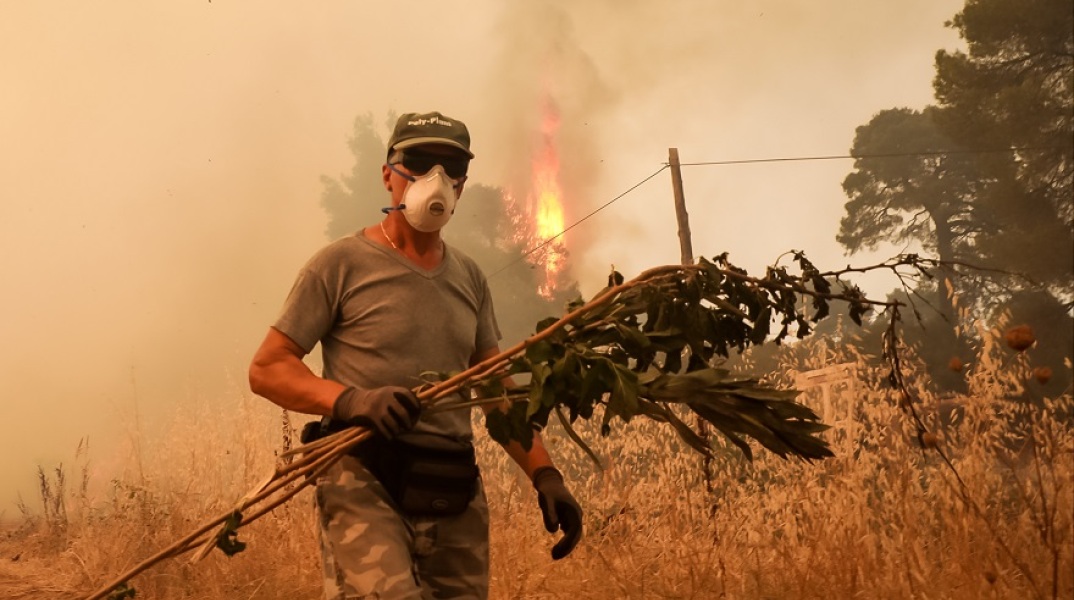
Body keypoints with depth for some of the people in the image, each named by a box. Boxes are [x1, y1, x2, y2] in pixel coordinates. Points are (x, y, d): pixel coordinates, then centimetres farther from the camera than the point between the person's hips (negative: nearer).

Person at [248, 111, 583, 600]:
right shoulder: (342, 264, 1)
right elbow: (266, 370, -2)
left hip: (457, 498, 6)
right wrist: (352, 400, -19)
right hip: (365, 484, -6)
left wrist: (544, 475, 7)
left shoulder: (469, 278, 17)